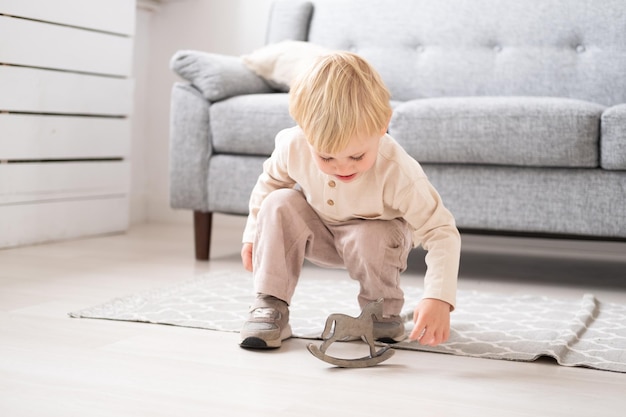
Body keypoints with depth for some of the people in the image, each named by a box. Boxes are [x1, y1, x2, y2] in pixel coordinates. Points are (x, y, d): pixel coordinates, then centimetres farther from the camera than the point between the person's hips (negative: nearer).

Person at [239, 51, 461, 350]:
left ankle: (384, 312, -5)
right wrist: (252, 233, 1)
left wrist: (438, 297, -47)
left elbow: (442, 232, -35)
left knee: (372, 238, -36)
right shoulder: (292, 146, -29)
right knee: (278, 205, -24)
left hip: (375, 233, -2)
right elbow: (270, 181, -3)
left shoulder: (398, 172, -38)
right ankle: (269, 306, -15)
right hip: (319, 232, 3)